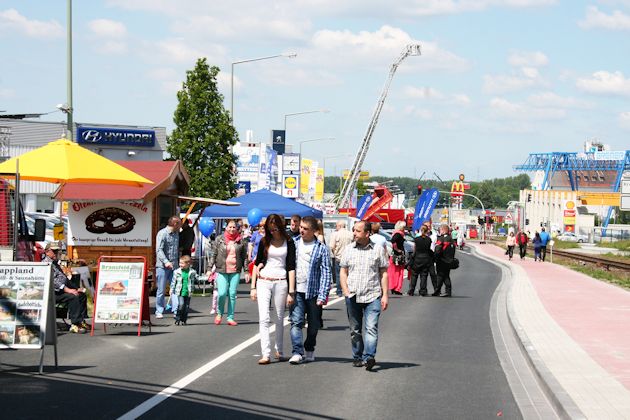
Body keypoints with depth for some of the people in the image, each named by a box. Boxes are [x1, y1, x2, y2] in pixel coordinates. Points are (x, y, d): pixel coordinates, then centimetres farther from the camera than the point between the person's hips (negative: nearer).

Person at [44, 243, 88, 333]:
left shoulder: (55, 263, 24)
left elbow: (64, 278, 27)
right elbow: (53, 280, -21)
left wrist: (75, 289, 16)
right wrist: (68, 290, -27)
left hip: (63, 289, 11)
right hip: (54, 293, -11)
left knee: (82, 295, 4)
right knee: (74, 297, -28)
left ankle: (81, 320, 2)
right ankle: (74, 325, -30)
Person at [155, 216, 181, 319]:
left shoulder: (176, 234, 15)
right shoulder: (162, 233, -7)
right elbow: (159, 250, -15)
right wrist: (166, 262, -26)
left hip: (174, 266, 6)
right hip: (162, 266, -6)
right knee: (161, 290, 1)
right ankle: (159, 312, 9)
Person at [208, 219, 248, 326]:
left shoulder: (240, 241, 6)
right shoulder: (219, 239, 4)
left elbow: (244, 256, 10)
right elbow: (213, 254, 7)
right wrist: (210, 268, 2)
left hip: (235, 271, 1)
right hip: (222, 270, -1)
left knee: (232, 294, 0)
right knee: (222, 293, -10)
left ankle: (230, 318, 7)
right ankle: (219, 313, 15)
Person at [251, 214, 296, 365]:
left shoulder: (289, 243, 2)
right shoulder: (264, 241, 8)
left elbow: (291, 268, -1)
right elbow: (257, 264, 12)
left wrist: (291, 292, -7)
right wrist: (253, 287, 7)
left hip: (280, 283, -1)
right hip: (263, 282, 1)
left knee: (280, 319, 8)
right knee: (264, 318, -9)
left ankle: (279, 351, 24)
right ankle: (266, 354, -14)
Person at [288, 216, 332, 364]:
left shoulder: (321, 249, -2)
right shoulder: (293, 243, 5)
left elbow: (326, 273, -4)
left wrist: (322, 296, -11)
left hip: (313, 292, -1)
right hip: (296, 291, 1)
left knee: (313, 324, 11)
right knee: (296, 321, -10)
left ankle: (309, 350, 28)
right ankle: (297, 352, -13)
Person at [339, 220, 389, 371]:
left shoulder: (378, 249, 3)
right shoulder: (348, 249, 9)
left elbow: (383, 273, 6)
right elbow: (343, 272, 13)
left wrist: (385, 295, 0)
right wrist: (346, 291, 0)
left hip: (372, 296, -3)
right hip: (352, 297, 3)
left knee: (371, 328, -15)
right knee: (355, 330, 10)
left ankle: (369, 357, -23)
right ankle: (357, 357, 21)